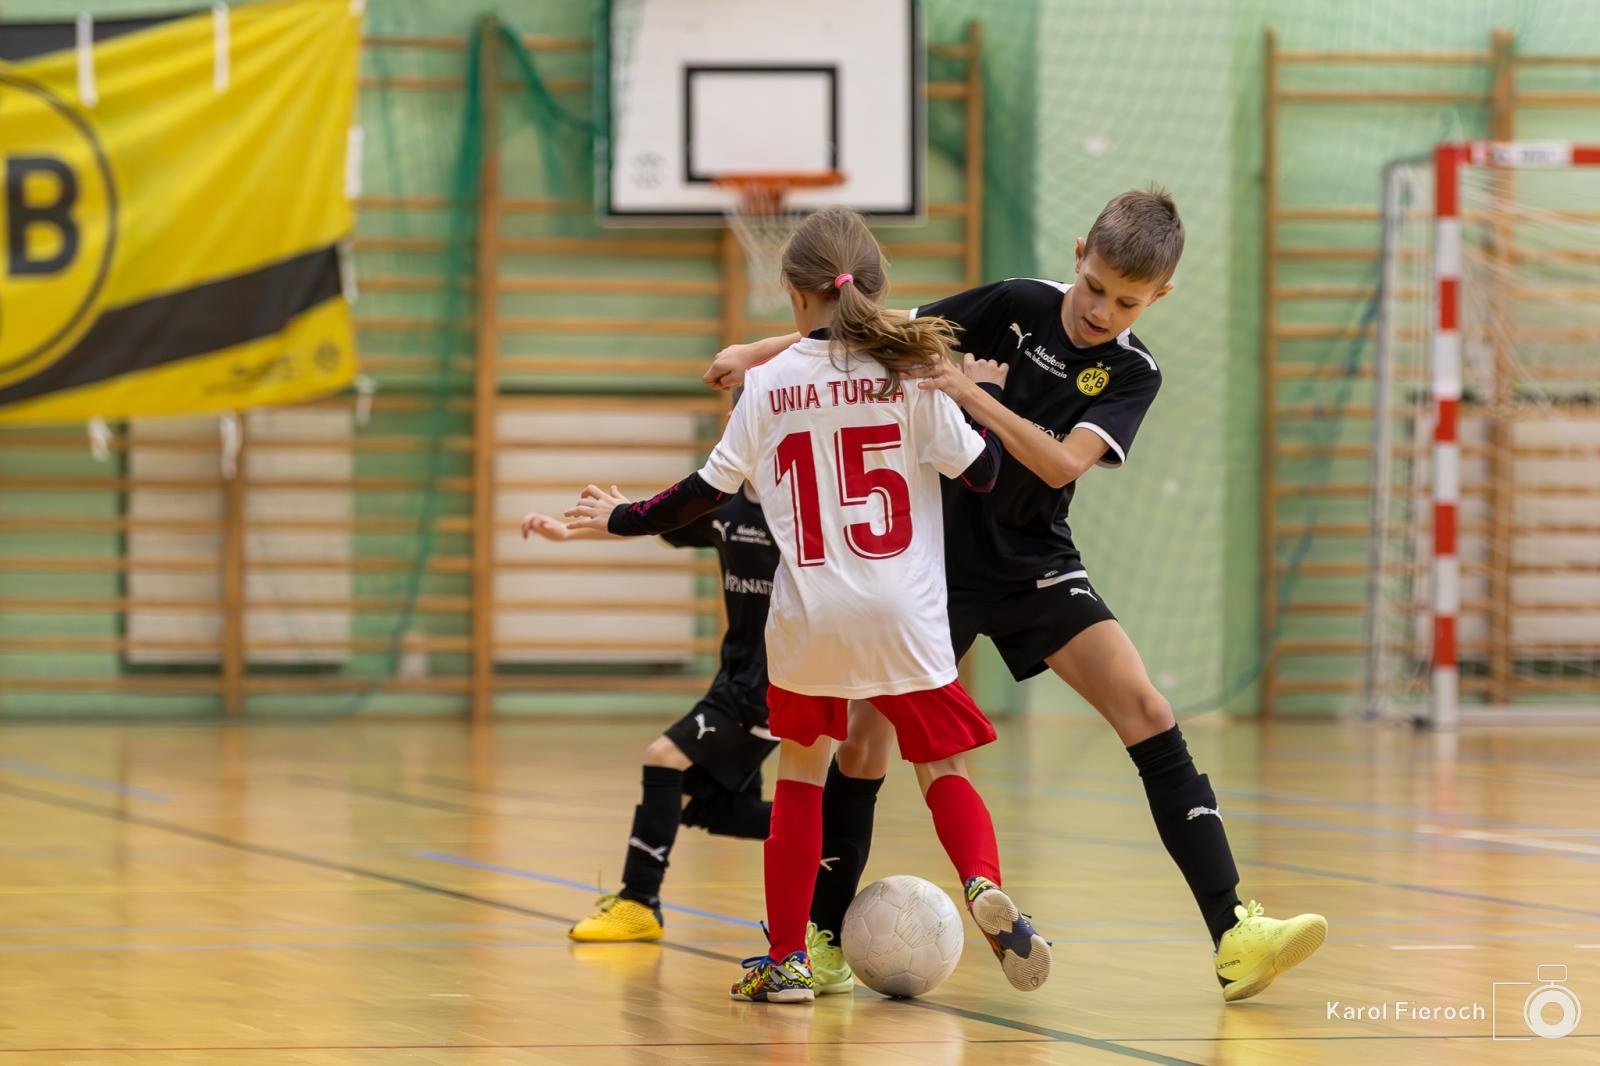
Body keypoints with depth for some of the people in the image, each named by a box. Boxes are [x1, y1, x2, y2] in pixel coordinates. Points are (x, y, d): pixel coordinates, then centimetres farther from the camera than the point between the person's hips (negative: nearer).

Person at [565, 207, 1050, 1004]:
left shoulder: (768, 385, 1)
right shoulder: (907, 374, -3)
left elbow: (707, 490, 6)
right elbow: (981, 473, 1)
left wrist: (622, 520, 21)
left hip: (807, 617, 1)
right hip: (902, 617, -1)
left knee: (800, 770, 18)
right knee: (943, 770, 8)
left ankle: (785, 959, 15)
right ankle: (984, 887, -23)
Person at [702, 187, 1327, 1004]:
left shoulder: (1132, 375, -6)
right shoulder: (1018, 306, -7)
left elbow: (1062, 462, -21)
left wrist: (974, 394, -31)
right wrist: (761, 351, 0)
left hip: (1036, 567, 1)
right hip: (939, 557, -1)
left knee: (1148, 714, -14)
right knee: (864, 742, -6)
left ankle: (1232, 936, -17)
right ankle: (823, 934, 15)